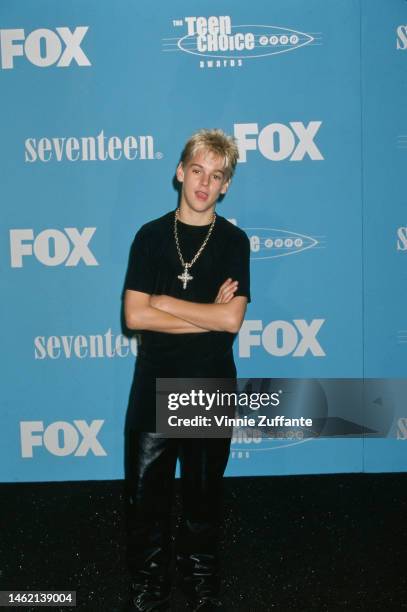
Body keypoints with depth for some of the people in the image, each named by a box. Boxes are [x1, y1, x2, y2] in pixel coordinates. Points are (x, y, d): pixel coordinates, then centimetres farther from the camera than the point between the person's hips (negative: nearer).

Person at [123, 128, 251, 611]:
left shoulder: (234, 241, -1)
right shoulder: (150, 236, 1)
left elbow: (232, 320, -14)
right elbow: (134, 316, -9)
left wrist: (164, 302, -12)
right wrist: (208, 314, -12)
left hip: (211, 382, 0)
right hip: (154, 380, 1)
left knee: (204, 487, 13)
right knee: (146, 487, 8)